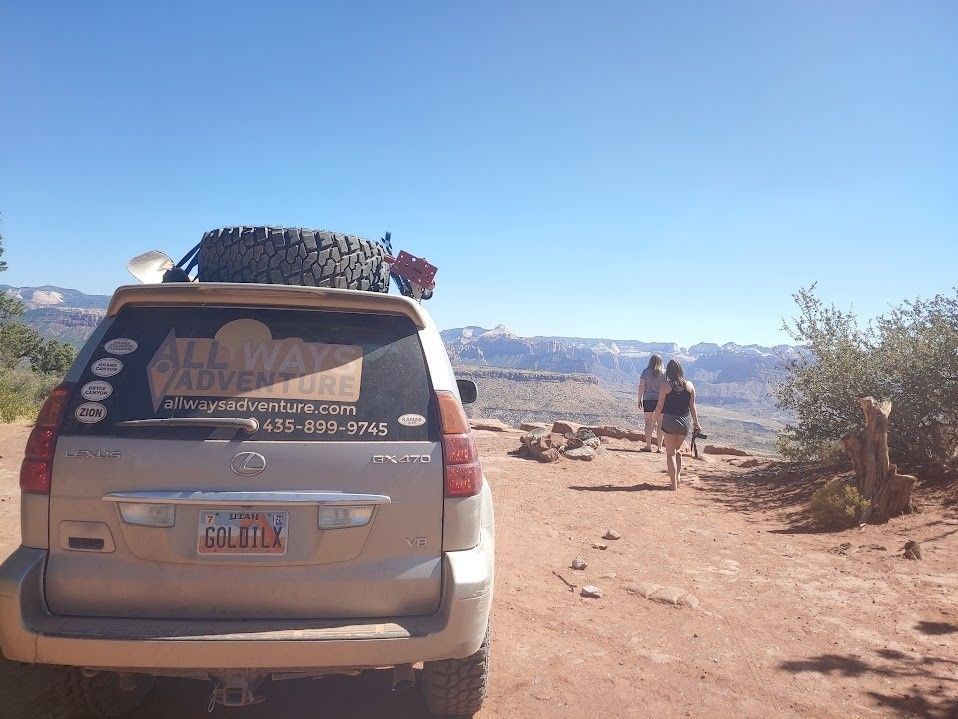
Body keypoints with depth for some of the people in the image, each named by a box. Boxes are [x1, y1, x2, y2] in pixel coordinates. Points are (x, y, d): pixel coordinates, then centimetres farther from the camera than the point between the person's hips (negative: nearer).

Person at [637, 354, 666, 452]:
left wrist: (640, 399, 5)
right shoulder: (664, 372, -1)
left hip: (648, 400, 0)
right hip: (661, 400, 0)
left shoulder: (646, 371, -2)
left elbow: (641, 386, -3)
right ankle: (660, 447, 8)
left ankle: (648, 446, 8)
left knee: (648, 423, 6)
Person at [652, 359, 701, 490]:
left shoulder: (666, 386, -8)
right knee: (678, 450, 24)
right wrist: (696, 423, 13)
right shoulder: (689, 386, 1)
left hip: (669, 420, -3)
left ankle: (674, 484, 4)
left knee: (670, 453, 5)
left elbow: (659, 407, -5)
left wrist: (655, 419, 11)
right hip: (685, 421, 3)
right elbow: (692, 407, 4)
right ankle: (678, 476, 19)